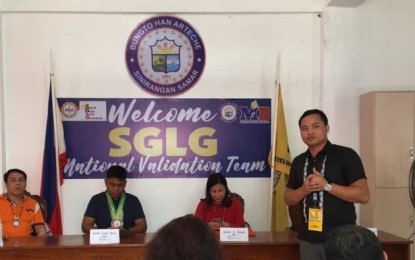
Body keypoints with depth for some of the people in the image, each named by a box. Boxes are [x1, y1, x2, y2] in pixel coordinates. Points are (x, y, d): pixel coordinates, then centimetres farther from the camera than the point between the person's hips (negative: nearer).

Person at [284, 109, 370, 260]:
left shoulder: (346, 155, -6)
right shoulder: (298, 162, 10)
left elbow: (363, 195, -12)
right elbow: (288, 199, 13)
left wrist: (327, 185, -19)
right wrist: (304, 190, -8)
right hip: (308, 238, 5)